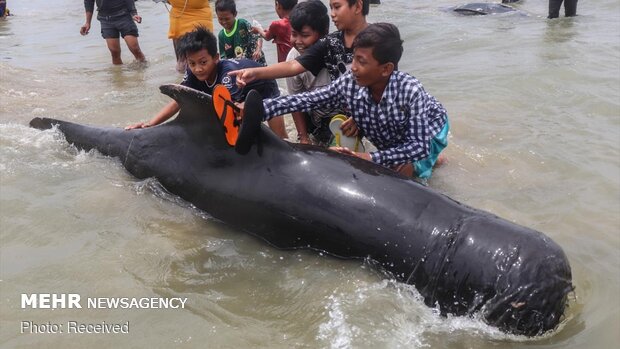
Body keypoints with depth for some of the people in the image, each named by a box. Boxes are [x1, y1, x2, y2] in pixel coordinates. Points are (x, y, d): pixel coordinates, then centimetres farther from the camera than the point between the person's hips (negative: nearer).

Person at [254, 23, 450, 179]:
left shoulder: (410, 91, -41)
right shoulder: (348, 84, -29)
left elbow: (419, 146, -39)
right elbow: (305, 100, -26)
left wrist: (371, 158, -48)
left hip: (428, 131, -4)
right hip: (393, 143, 5)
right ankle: (428, 159, 32)